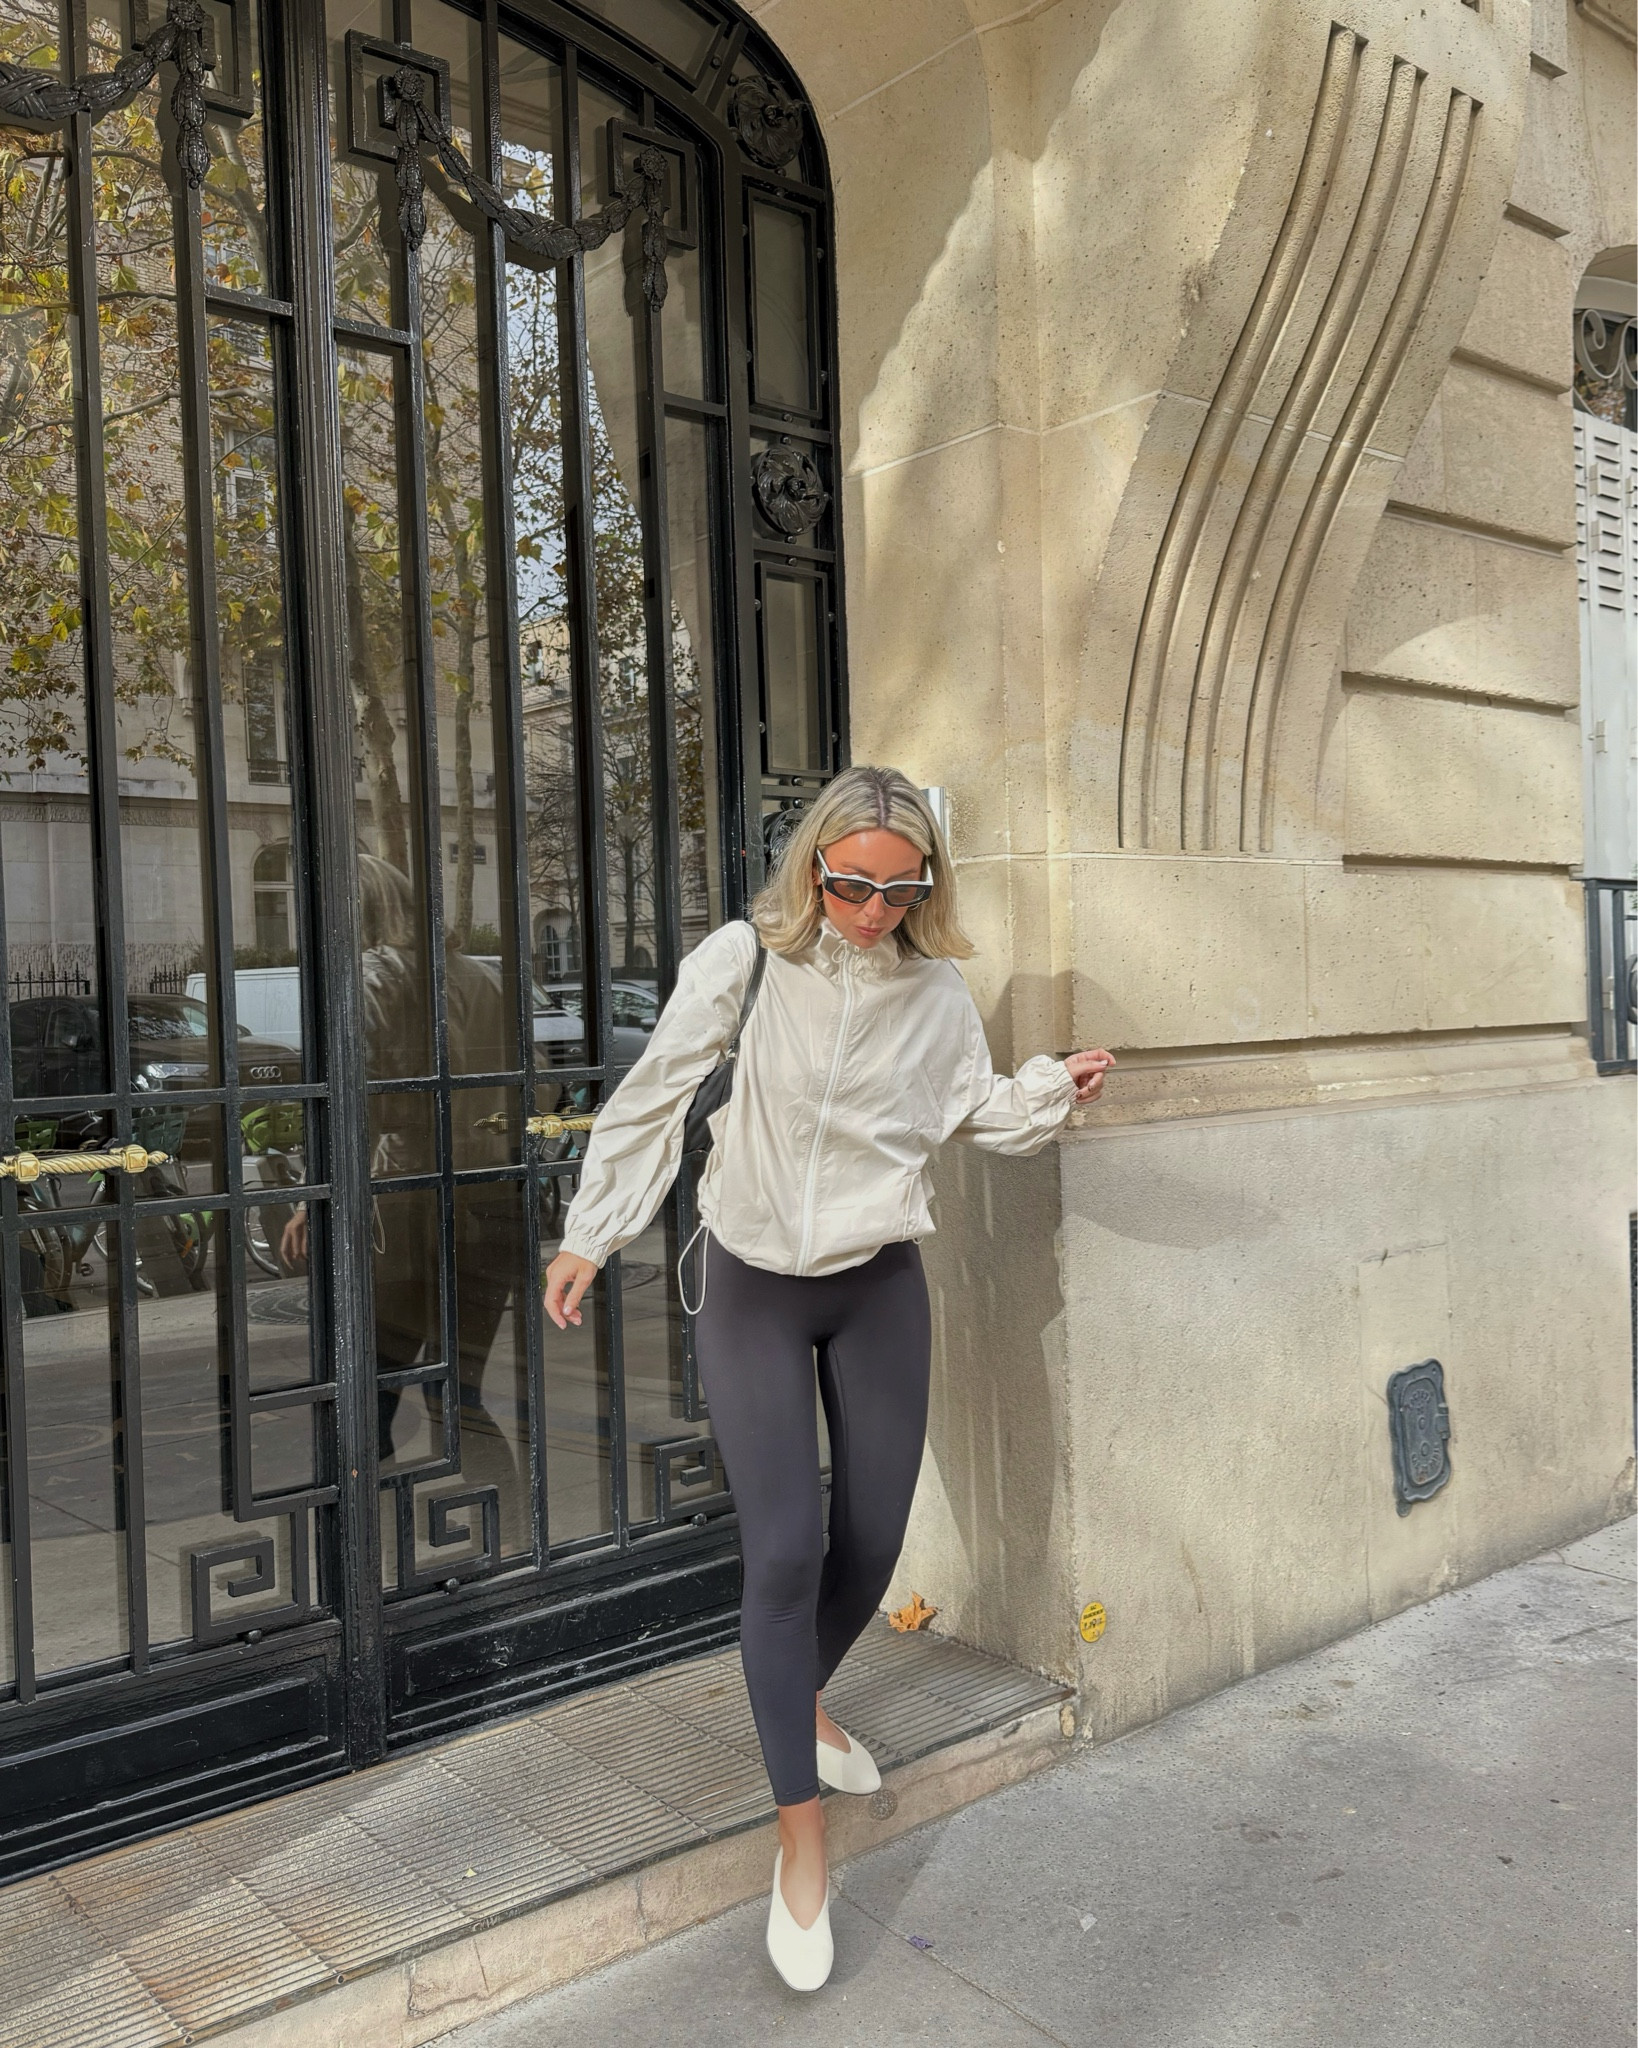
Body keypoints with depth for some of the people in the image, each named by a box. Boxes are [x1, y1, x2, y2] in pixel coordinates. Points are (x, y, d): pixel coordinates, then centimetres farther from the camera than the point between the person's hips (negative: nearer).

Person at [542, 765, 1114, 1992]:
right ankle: (802, 1838, 8)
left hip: (879, 1288, 3)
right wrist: (593, 1236, -2)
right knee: (783, 1550, -7)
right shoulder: (745, 961, -13)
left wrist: (1055, 1088, -11)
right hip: (752, 1289, -3)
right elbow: (654, 1097, -6)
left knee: (873, 1540, 9)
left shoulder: (937, 990, -4)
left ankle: (805, 1699, 43)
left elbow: (982, 1110, 10)